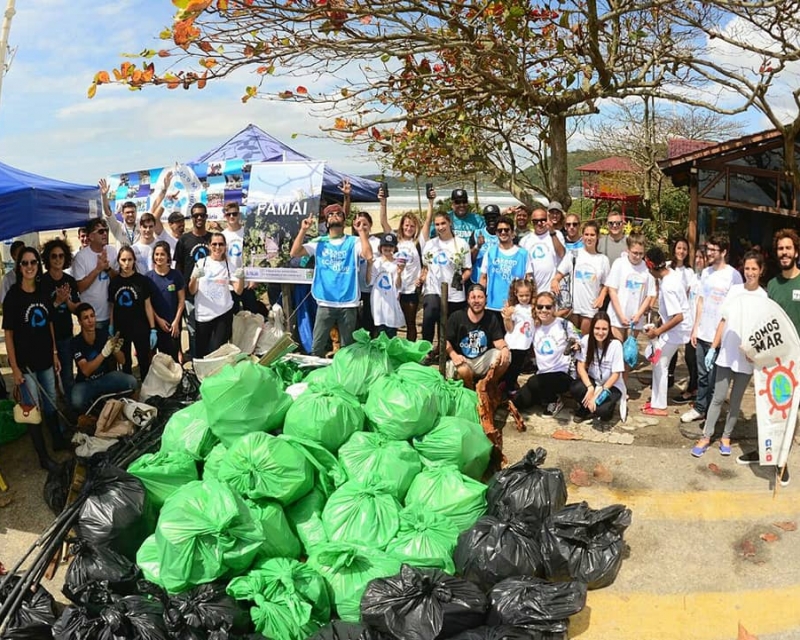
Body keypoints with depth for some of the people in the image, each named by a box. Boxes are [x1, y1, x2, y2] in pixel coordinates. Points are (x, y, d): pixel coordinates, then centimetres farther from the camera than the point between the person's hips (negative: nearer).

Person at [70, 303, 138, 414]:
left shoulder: (104, 334, -11)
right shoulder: (76, 342, -18)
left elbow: (122, 361, -6)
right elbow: (86, 371, -28)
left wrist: (117, 350, -30)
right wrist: (104, 353, -40)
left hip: (106, 377, 3)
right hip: (85, 383, -2)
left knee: (131, 382, -25)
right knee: (77, 401, -35)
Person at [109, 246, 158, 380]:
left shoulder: (142, 280, -6)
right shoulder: (114, 281, 1)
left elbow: (147, 305, -4)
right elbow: (112, 307, 7)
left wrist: (153, 329, -6)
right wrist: (110, 328, 1)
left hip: (140, 328, -3)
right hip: (120, 328, 3)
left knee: (145, 362, 3)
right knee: (125, 363, 15)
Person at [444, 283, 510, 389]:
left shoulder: (491, 319, 2)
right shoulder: (456, 317, -7)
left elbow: (498, 340, -3)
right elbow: (445, 340, -6)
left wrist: (504, 348, -28)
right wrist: (453, 355, -26)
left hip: (482, 361, 4)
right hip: (461, 360, -3)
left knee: (505, 356, -21)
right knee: (464, 370, -38)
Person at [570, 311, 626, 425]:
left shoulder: (615, 345, -21)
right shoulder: (586, 340, -13)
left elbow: (616, 374, -17)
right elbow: (580, 366, -10)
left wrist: (597, 394, -22)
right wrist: (590, 388, -26)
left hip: (612, 385, -3)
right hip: (592, 381, 3)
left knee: (601, 410, -31)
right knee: (575, 388, -30)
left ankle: (607, 407, 8)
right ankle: (585, 410, 2)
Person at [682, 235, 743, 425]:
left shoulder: (733, 275, -11)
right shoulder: (706, 272, 9)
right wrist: (695, 328, 12)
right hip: (703, 333, 6)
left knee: (714, 377, 3)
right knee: (702, 375, 15)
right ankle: (699, 408, 24)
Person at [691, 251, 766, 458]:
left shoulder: (764, 297, -5)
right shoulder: (734, 290, 3)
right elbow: (723, 321, 7)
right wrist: (713, 348, 6)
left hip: (747, 357, -2)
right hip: (726, 353, 2)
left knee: (736, 400, 10)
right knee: (718, 397, 5)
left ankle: (726, 437, 23)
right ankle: (706, 437, 11)